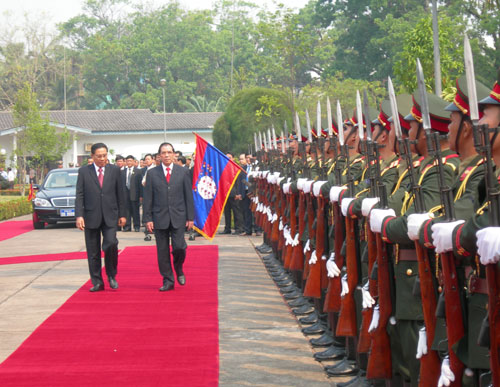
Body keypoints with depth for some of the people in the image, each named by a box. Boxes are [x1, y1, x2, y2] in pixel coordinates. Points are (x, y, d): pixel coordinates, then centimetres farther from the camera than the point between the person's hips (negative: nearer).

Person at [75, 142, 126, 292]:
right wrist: (79, 215, -9)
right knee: (93, 251, 4)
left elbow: (120, 194, 9)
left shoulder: (114, 170, 6)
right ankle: (97, 282, 14)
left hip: (110, 216, 0)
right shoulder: (84, 171, 3)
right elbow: (79, 195, 1)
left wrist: (122, 214, 6)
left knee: (111, 243, -17)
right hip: (91, 216, 0)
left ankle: (111, 275, 4)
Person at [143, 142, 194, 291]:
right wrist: (148, 219, -2)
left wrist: (190, 217, 1)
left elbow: (188, 196, 6)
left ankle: (179, 270, 20)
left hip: (178, 217, -1)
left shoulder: (183, 172, 6)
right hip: (159, 217, 1)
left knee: (179, 247, -9)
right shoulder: (152, 173, 5)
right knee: (162, 251, 2)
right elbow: (148, 198, 4)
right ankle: (168, 280, 11)